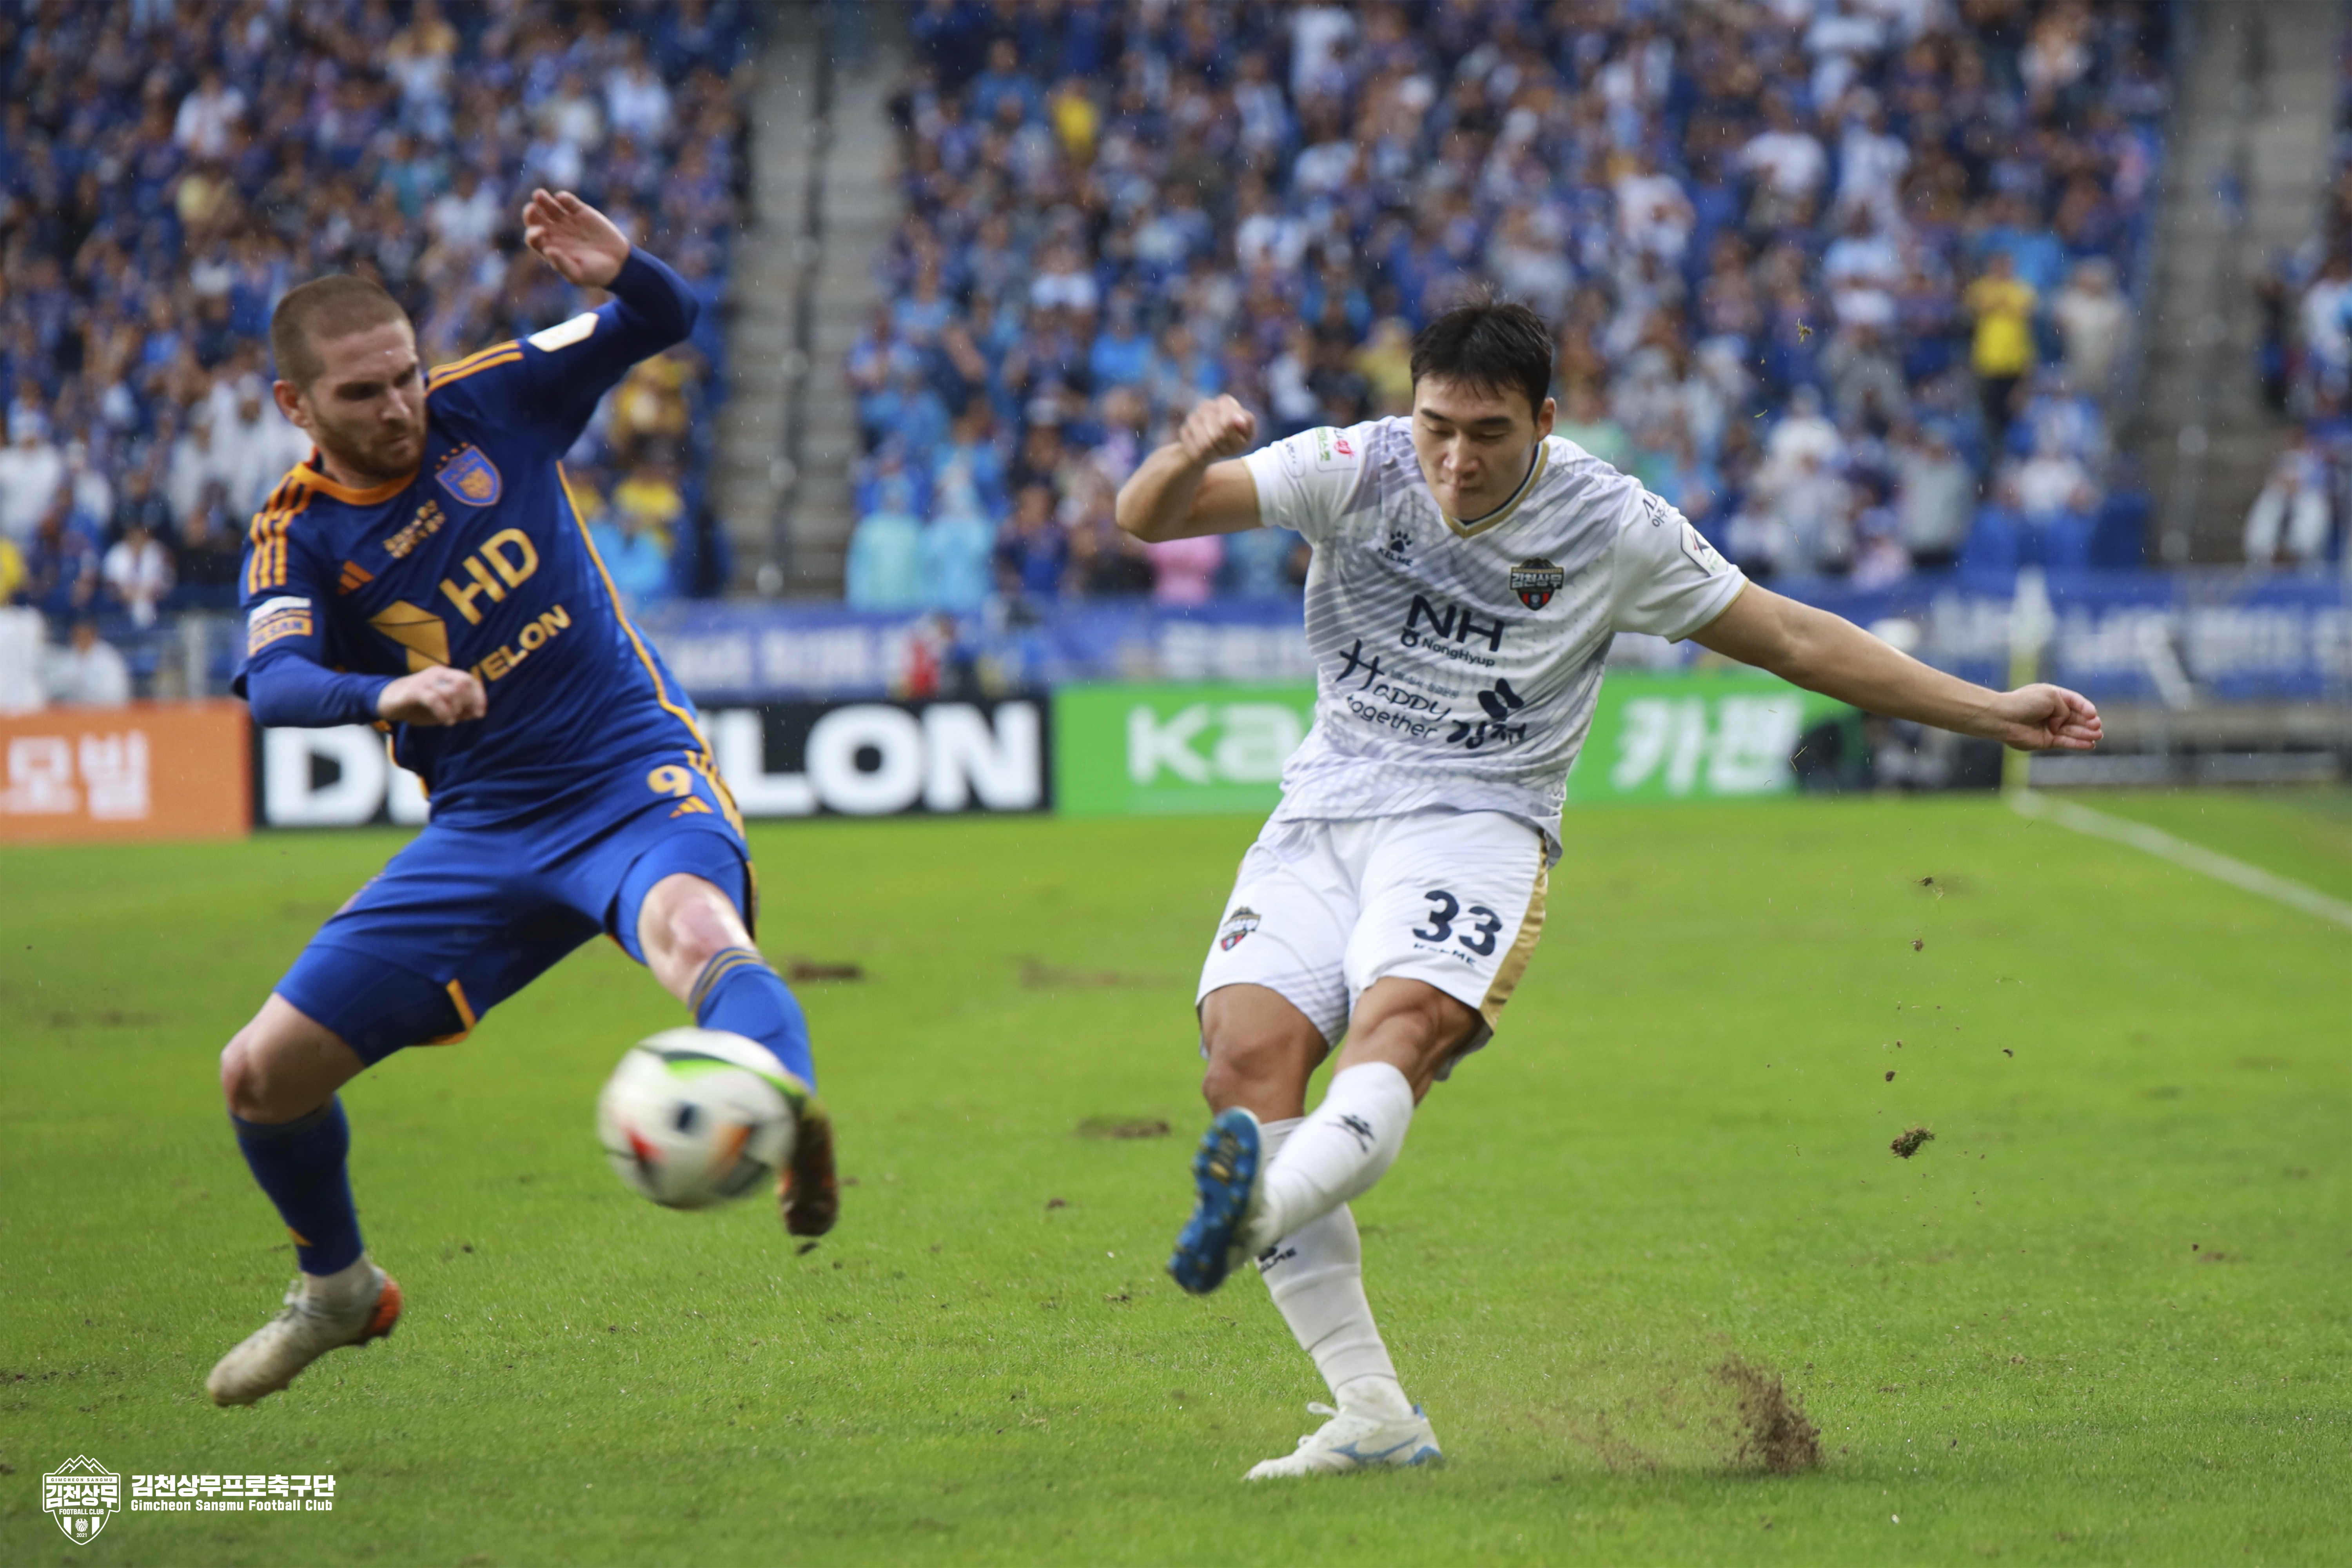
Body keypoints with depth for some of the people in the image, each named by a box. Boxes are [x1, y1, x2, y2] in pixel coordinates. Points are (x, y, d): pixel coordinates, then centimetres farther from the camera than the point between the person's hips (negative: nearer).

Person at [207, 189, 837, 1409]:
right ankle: (337, 1288, 27)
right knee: (264, 1075, 1)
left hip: (637, 780, -3)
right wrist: (388, 690, -43)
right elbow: (274, 682, -22)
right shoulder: (296, 536, -2)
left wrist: (615, 271, -22)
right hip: (482, 835, 3)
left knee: (696, 931, -39)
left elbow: (666, 323, 2)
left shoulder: (491, 402, -1)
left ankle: (789, 1120, -66)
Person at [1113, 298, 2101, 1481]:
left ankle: (1255, 1212, -62)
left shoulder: (1611, 527, -2)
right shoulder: (1352, 472, -1)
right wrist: (1188, 458, -28)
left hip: (1476, 821, -2)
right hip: (1323, 809, 2)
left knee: (1401, 1025, -32)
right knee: (1246, 1051, -19)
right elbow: (1145, 520, -4)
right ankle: (1373, 1415, -18)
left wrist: (1990, 712, 6)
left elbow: (1795, 639, 8)